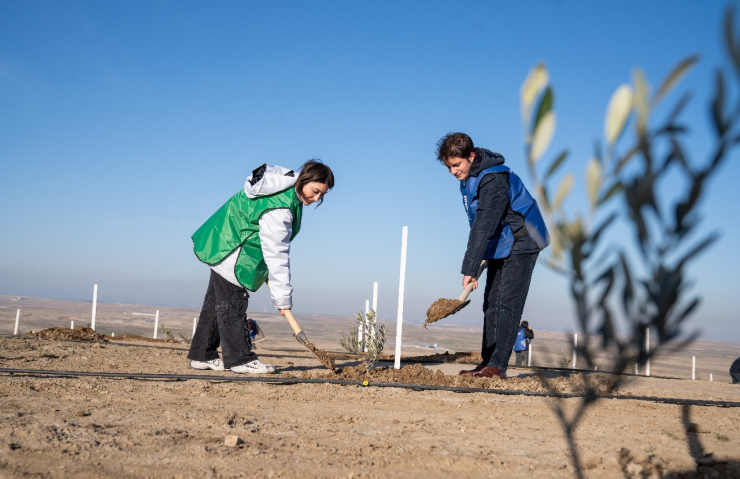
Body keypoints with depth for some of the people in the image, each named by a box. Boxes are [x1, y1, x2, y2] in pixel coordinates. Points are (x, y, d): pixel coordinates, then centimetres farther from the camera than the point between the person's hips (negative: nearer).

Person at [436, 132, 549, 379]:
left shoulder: (493, 180, -28)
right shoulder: (469, 176, 2)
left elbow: (483, 227, -33)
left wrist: (469, 269, -35)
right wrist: (473, 265, 14)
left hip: (520, 243, -9)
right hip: (500, 246, 9)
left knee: (508, 304, -12)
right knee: (491, 304, 6)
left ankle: (498, 365, -12)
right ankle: (487, 362, 9)